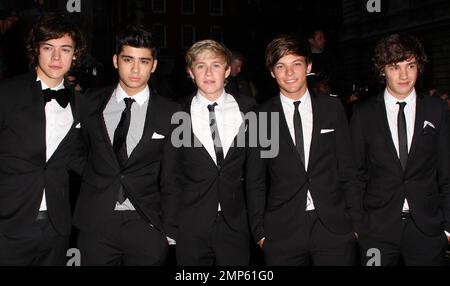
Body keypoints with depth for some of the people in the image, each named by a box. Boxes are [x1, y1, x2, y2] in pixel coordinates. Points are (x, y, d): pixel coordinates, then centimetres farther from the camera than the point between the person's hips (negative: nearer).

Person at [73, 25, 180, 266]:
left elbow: (169, 180, -1)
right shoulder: (90, 102, 4)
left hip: (146, 227, -1)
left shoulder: (169, 113, -1)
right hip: (94, 224, 1)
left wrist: (169, 232, -3)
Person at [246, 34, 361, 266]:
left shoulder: (333, 108, 5)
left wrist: (356, 222, 3)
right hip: (282, 233, -1)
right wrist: (260, 232, 0)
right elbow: (255, 181, 4)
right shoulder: (261, 117, 1)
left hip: (335, 229, 1)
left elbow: (347, 169, 6)